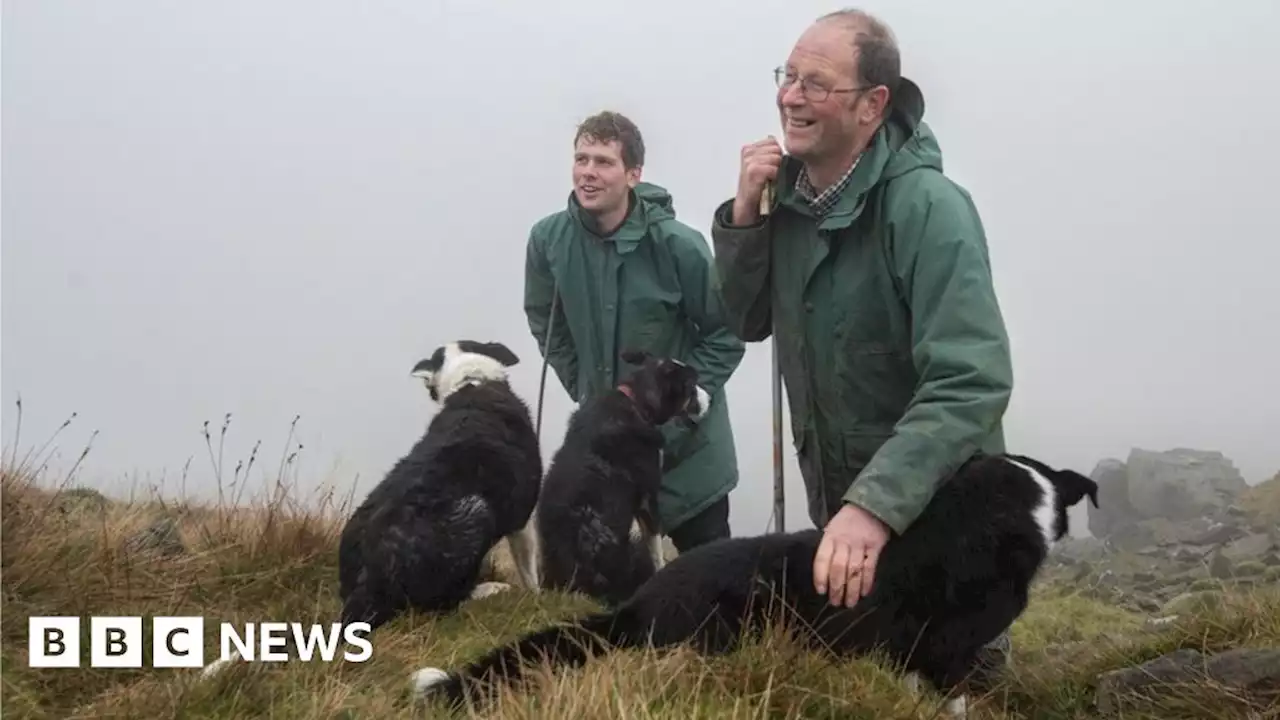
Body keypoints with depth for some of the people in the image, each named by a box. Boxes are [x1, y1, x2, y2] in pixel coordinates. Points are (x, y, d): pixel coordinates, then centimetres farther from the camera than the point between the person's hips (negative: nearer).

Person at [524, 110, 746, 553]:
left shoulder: (678, 244, -21)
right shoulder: (548, 239, -10)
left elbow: (726, 334, -10)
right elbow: (547, 326, 7)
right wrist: (585, 392, 2)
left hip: (685, 442, -3)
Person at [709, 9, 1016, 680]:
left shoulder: (928, 207, -26)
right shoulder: (790, 191, -4)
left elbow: (971, 385, -34)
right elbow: (748, 322, 3)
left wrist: (876, 504, -44)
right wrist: (744, 216, -14)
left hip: (934, 511, -6)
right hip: (834, 501, 7)